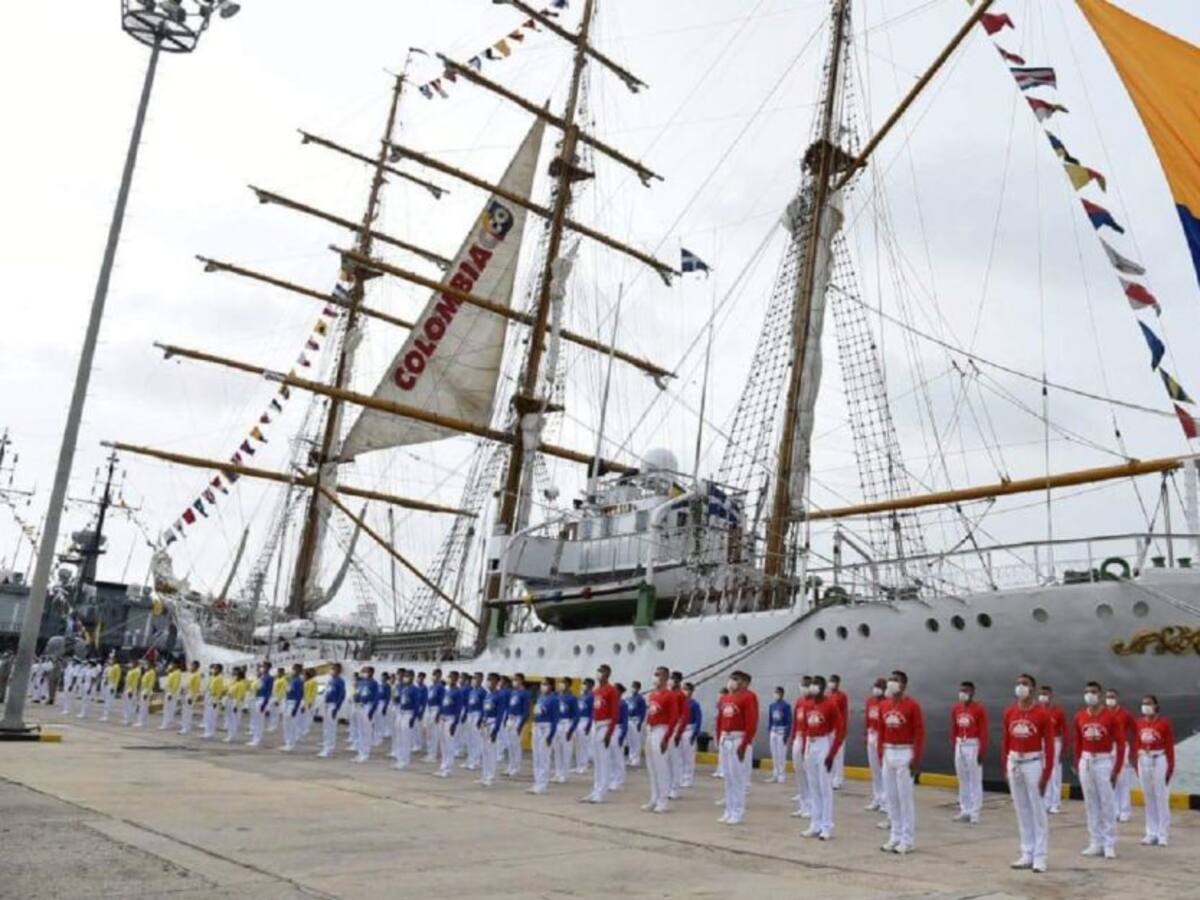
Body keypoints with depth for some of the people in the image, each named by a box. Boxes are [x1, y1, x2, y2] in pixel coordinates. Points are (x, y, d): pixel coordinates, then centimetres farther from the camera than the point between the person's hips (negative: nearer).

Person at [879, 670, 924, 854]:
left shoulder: (912, 705, -10)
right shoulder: (883, 705, 8)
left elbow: (919, 733, -11)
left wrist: (916, 759, -14)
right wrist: (881, 754, 11)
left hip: (905, 754, -6)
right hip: (888, 753, 6)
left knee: (905, 798, -2)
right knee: (891, 797, 10)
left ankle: (907, 840, 6)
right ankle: (895, 837, 18)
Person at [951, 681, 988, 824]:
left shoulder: (979, 709, -9)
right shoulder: (956, 709, 8)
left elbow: (983, 731, -11)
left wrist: (982, 751, -13)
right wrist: (953, 746, 11)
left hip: (973, 745, -6)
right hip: (960, 746, 6)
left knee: (975, 780, -2)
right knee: (962, 780, 11)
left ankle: (975, 813, 3)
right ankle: (965, 811, 18)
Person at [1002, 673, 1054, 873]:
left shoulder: (1042, 713, -8)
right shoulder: (1009, 712, 6)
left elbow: (1049, 744, -8)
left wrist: (1046, 773, -12)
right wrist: (1005, 767, 8)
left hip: (1033, 763, -5)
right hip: (1014, 763, 5)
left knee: (1038, 810, 0)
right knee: (1021, 810, 10)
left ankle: (1039, 857, 6)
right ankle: (1027, 854, 18)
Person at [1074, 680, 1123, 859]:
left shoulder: (1111, 716, -8)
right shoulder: (1079, 717, 5)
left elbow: (1120, 744, -7)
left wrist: (1116, 769, -10)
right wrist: (1077, 765, 9)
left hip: (1104, 762, -4)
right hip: (1086, 762, 4)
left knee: (1107, 804, -2)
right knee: (1090, 804, 8)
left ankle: (1109, 844, 6)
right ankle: (1095, 843, 15)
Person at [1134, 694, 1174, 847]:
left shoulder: (1164, 722, -5)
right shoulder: (1138, 723, 7)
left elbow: (1170, 747, -4)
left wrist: (1170, 767, -6)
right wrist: (1136, 765, 10)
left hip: (1159, 760, -4)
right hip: (1143, 760, 4)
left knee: (1161, 797, -2)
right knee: (1148, 797, 8)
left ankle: (1163, 834, 5)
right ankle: (1151, 833, 15)